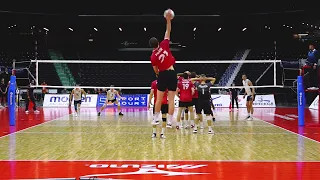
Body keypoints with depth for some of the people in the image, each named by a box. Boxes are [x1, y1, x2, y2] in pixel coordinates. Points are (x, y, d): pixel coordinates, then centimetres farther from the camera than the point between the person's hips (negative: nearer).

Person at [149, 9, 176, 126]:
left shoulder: (153, 57, -6)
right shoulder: (164, 45, -6)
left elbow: (156, 71, 4)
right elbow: (168, 32, 1)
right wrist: (168, 20, 1)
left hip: (162, 75, 0)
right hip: (172, 73, 0)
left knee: (159, 99, 11)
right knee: (171, 100, 0)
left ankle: (155, 119, 13)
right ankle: (169, 121, -3)